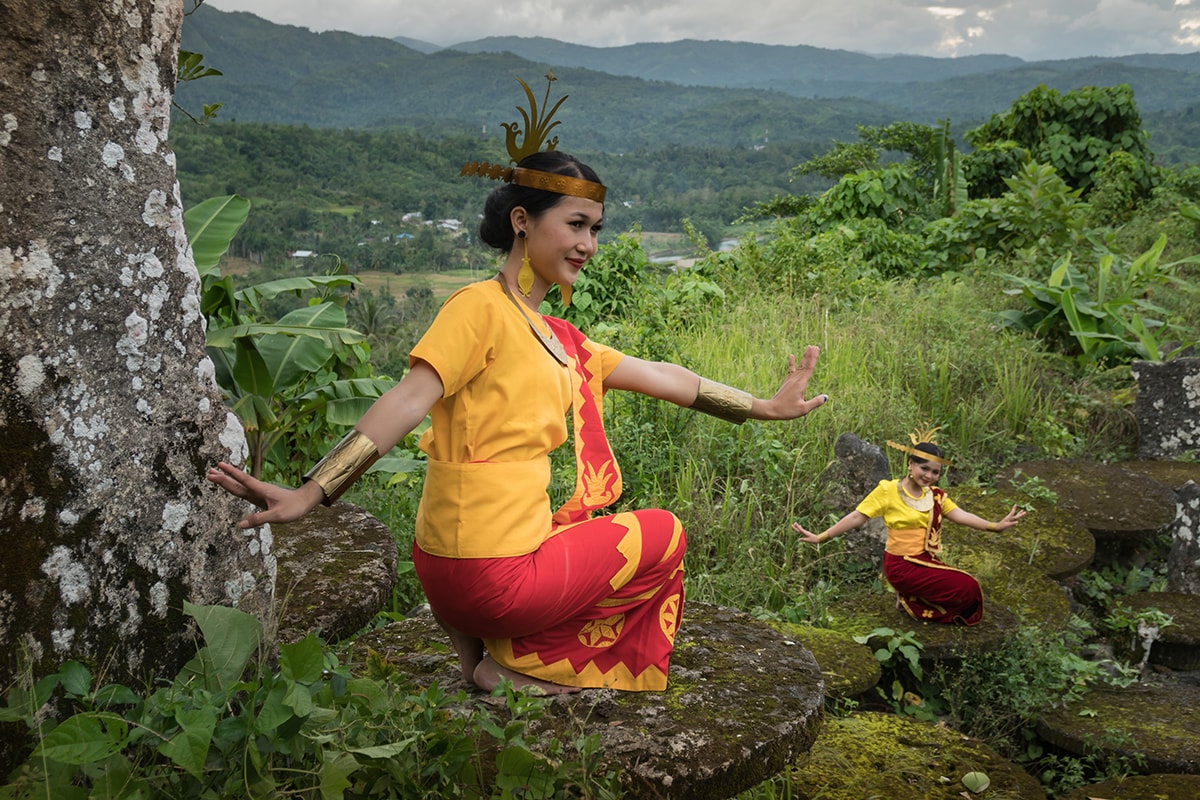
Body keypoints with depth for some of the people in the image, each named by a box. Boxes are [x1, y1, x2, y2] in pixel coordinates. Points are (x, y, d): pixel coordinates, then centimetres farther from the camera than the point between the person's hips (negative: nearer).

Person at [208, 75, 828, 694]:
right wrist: (310, 493, -33)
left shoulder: (554, 336, 15)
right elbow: (409, 399, -23)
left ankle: (492, 644, 13)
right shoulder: (481, 307, -12)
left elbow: (659, 377, 19)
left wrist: (764, 407, 22)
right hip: (492, 572, -8)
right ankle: (518, 661, 6)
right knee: (663, 534, 8)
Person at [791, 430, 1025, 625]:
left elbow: (960, 515, -1)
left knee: (970, 590, -4)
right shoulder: (887, 490, -10)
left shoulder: (935, 495, 8)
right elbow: (857, 517, -11)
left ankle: (913, 597, 8)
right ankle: (910, 599, 4)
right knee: (967, 588, -13)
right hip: (902, 565, -7)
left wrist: (995, 526, -15)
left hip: (927, 562, 7)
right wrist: (820, 537, -17)